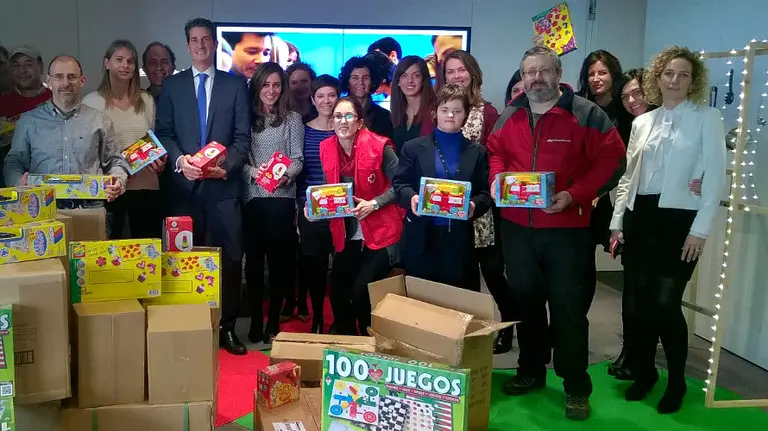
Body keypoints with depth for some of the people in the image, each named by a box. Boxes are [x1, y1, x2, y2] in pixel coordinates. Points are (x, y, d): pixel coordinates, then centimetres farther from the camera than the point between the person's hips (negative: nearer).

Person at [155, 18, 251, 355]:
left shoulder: (236, 85, 8)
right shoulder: (172, 85, 11)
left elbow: (243, 136, 3)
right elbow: (163, 132, 6)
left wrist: (226, 166, -12)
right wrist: (179, 159, -12)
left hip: (224, 184, -1)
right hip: (184, 184, 1)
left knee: (231, 257, 0)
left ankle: (227, 328, 11)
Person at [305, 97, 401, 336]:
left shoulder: (379, 147, -14)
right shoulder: (327, 149, 2)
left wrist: (373, 204, -23)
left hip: (379, 233, -5)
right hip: (346, 235, 6)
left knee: (361, 293, -11)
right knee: (337, 293, 8)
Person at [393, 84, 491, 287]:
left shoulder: (477, 152, 9)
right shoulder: (414, 147, 6)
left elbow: (486, 192, 4)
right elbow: (399, 183, 3)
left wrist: (474, 205, -17)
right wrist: (411, 197, -18)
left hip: (459, 238, 1)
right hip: (420, 237, -1)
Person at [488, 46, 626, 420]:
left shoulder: (586, 114, -7)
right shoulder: (510, 115, 7)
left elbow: (611, 159, -9)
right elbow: (495, 152, 19)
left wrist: (575, 195, -19)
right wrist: (496, 179, -2)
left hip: (567, 227, -4)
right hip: (516, 226, 5)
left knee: (568, 306, 0)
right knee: (524, 299, 15)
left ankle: (576, 387, 13)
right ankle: (531, 370, 32)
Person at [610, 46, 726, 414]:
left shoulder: (707, 118, 0)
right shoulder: (642, 122, 12)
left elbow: (715, 177, -5)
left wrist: (700, 230, -11)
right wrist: (617, 221, 8)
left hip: (679, 219, -4)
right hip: (640, 217, 4)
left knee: (666, 304, -5)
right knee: (643, 302, 9)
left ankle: (676, 382, 15)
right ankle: (644, 372, 26)